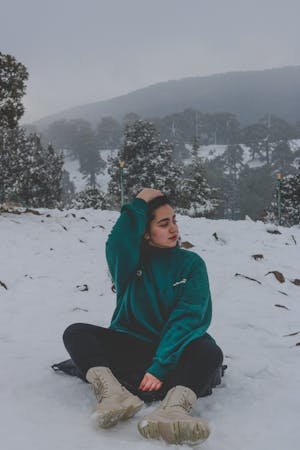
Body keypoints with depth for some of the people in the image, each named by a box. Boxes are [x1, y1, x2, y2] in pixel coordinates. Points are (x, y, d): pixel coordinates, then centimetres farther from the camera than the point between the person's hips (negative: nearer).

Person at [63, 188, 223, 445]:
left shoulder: (191, 264, -1)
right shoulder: (131, 259, 4)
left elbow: (186, 319, -12)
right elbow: (116, 245, -23)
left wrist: (160, 366, -24)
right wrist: (139, 204, -16)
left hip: (171, 350, -1)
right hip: (127, 345, 2)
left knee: (210, 352, -32)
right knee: (75, 333, -20)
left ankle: (173, 408, -60)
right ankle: (114, 394, -45)